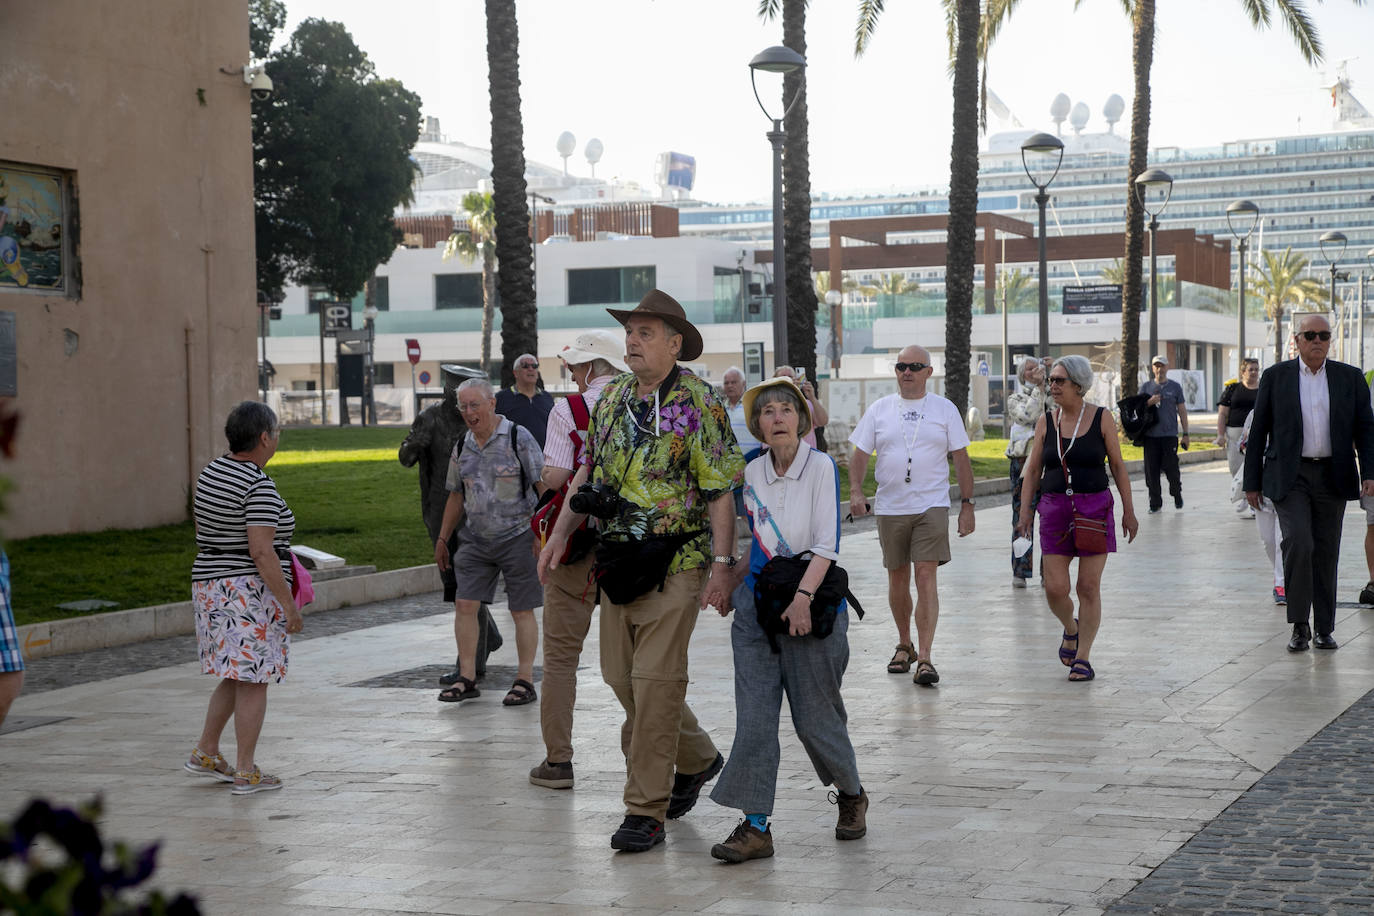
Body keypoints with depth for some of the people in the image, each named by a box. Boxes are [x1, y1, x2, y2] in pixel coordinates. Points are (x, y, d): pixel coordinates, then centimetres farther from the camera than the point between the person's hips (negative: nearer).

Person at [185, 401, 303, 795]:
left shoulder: (210, 473, 8)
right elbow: (262, 552, -23)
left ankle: (205, 752, 22)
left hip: (209, 583, 9)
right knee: (253, 681, -1)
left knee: (238, 676, 20)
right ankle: (246, 772, 3)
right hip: (252, 590, -9)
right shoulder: (259, 487, -18)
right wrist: (289, 604, -18)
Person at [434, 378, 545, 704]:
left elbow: (543, 485, -7)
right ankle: (467, 679, 6)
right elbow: (456, 496, 19)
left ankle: (525, 681, 7)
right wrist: (442, 539, 19)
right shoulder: (462, 447, 10)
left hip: (517, 536, -5)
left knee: (522, 610, 0)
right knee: (464, 604, -2)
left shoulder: (518, 438, -7)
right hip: (476, 539, 5)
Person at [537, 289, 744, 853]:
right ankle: (697, 759, 34)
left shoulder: (698, 403, -9)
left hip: (675, 563, -7)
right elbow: (589, 472, 19)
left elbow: (720, 490, -10)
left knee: (655, 680, -8)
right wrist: (560, 534, 14)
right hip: (617, 560, 7)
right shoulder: (612, 399, 11)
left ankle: (646, 811, -1)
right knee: (620, 676, 12)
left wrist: (722, 563, -16)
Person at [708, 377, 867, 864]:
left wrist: (803, 595, -24)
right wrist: (733, 582, 16)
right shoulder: (751, 474, 7)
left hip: (811, 604, -4)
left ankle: (852, 795, 30)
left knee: (814, 715, 3)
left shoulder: (821, 467, -7)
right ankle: (755, 826, -4)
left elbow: (827, 543, -14)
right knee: (754, 715, -5)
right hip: (757, 603, 4)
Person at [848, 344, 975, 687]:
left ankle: (924, 658, -14)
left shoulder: (945, 410, 4)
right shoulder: (878, 410, 7)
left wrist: (967, 505, 1)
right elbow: (860, 454, 7)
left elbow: (961, 459, 6)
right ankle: (904, 645, 30)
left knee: (926, 578, -12)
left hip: (932, 506, -2)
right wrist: (855, 490, -10)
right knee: (897, 579, 11)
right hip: (890, 507, 2)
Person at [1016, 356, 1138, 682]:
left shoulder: (1101, 418, 0)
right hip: (1055, 509, 2)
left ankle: (1083, 657, 9)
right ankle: (1071, 629, 27)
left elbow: (1118, 465, 4)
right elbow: (1032, 470, 8)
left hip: (1094, 508, -2)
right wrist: (1025, 509, -1)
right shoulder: (1046, 422, 5)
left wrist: (1128, 510, 2)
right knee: (1055, 588, -5)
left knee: (1089, 587, -1)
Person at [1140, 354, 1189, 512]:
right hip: (1150, 435, 2)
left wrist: (1185, 434, 5)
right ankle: (1155, 502, 9)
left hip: (1170, 434, -2)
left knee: (1171, 468, -5)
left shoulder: (1175, 387, 9)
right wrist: (1150, 402, -9)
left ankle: (1177, 494, 20)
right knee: (1152, 470, 0)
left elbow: (1182, 411, 10)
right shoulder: (1146, 387, 12)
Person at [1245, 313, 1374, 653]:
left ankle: (1324, 628, 16)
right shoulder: (1275, 377, 3)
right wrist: (1252, 483, 3)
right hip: (1289, 477, -2)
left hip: (1332, 477, 2)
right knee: (1298, 542, -18)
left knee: (1326, 553, 6)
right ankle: (1300, 625, -8)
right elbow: (1258, 432, 5)